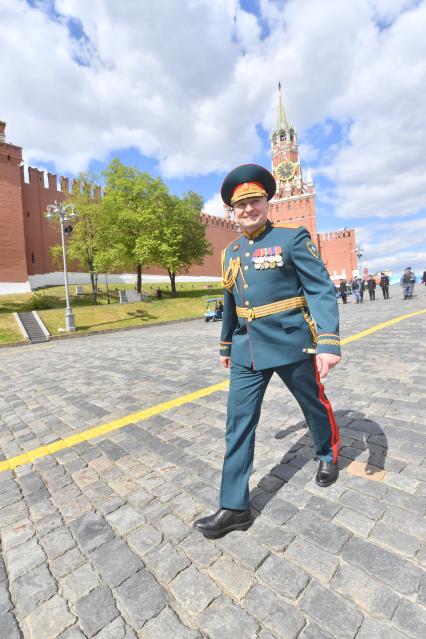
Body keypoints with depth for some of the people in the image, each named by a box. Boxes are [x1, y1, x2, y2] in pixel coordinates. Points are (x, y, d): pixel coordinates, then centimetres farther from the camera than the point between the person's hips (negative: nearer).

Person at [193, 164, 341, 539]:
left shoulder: (293, 237, -6)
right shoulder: (231, 252, 10)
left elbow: (321, 290, -13)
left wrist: (328, 343, -25)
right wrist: (226, 345, 22)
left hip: (291, 344, -4)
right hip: (247, 350, 5)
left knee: (315, 405, 19)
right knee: (238, 423, 3)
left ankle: (329, 456, 51)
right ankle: (235, 507, 18)